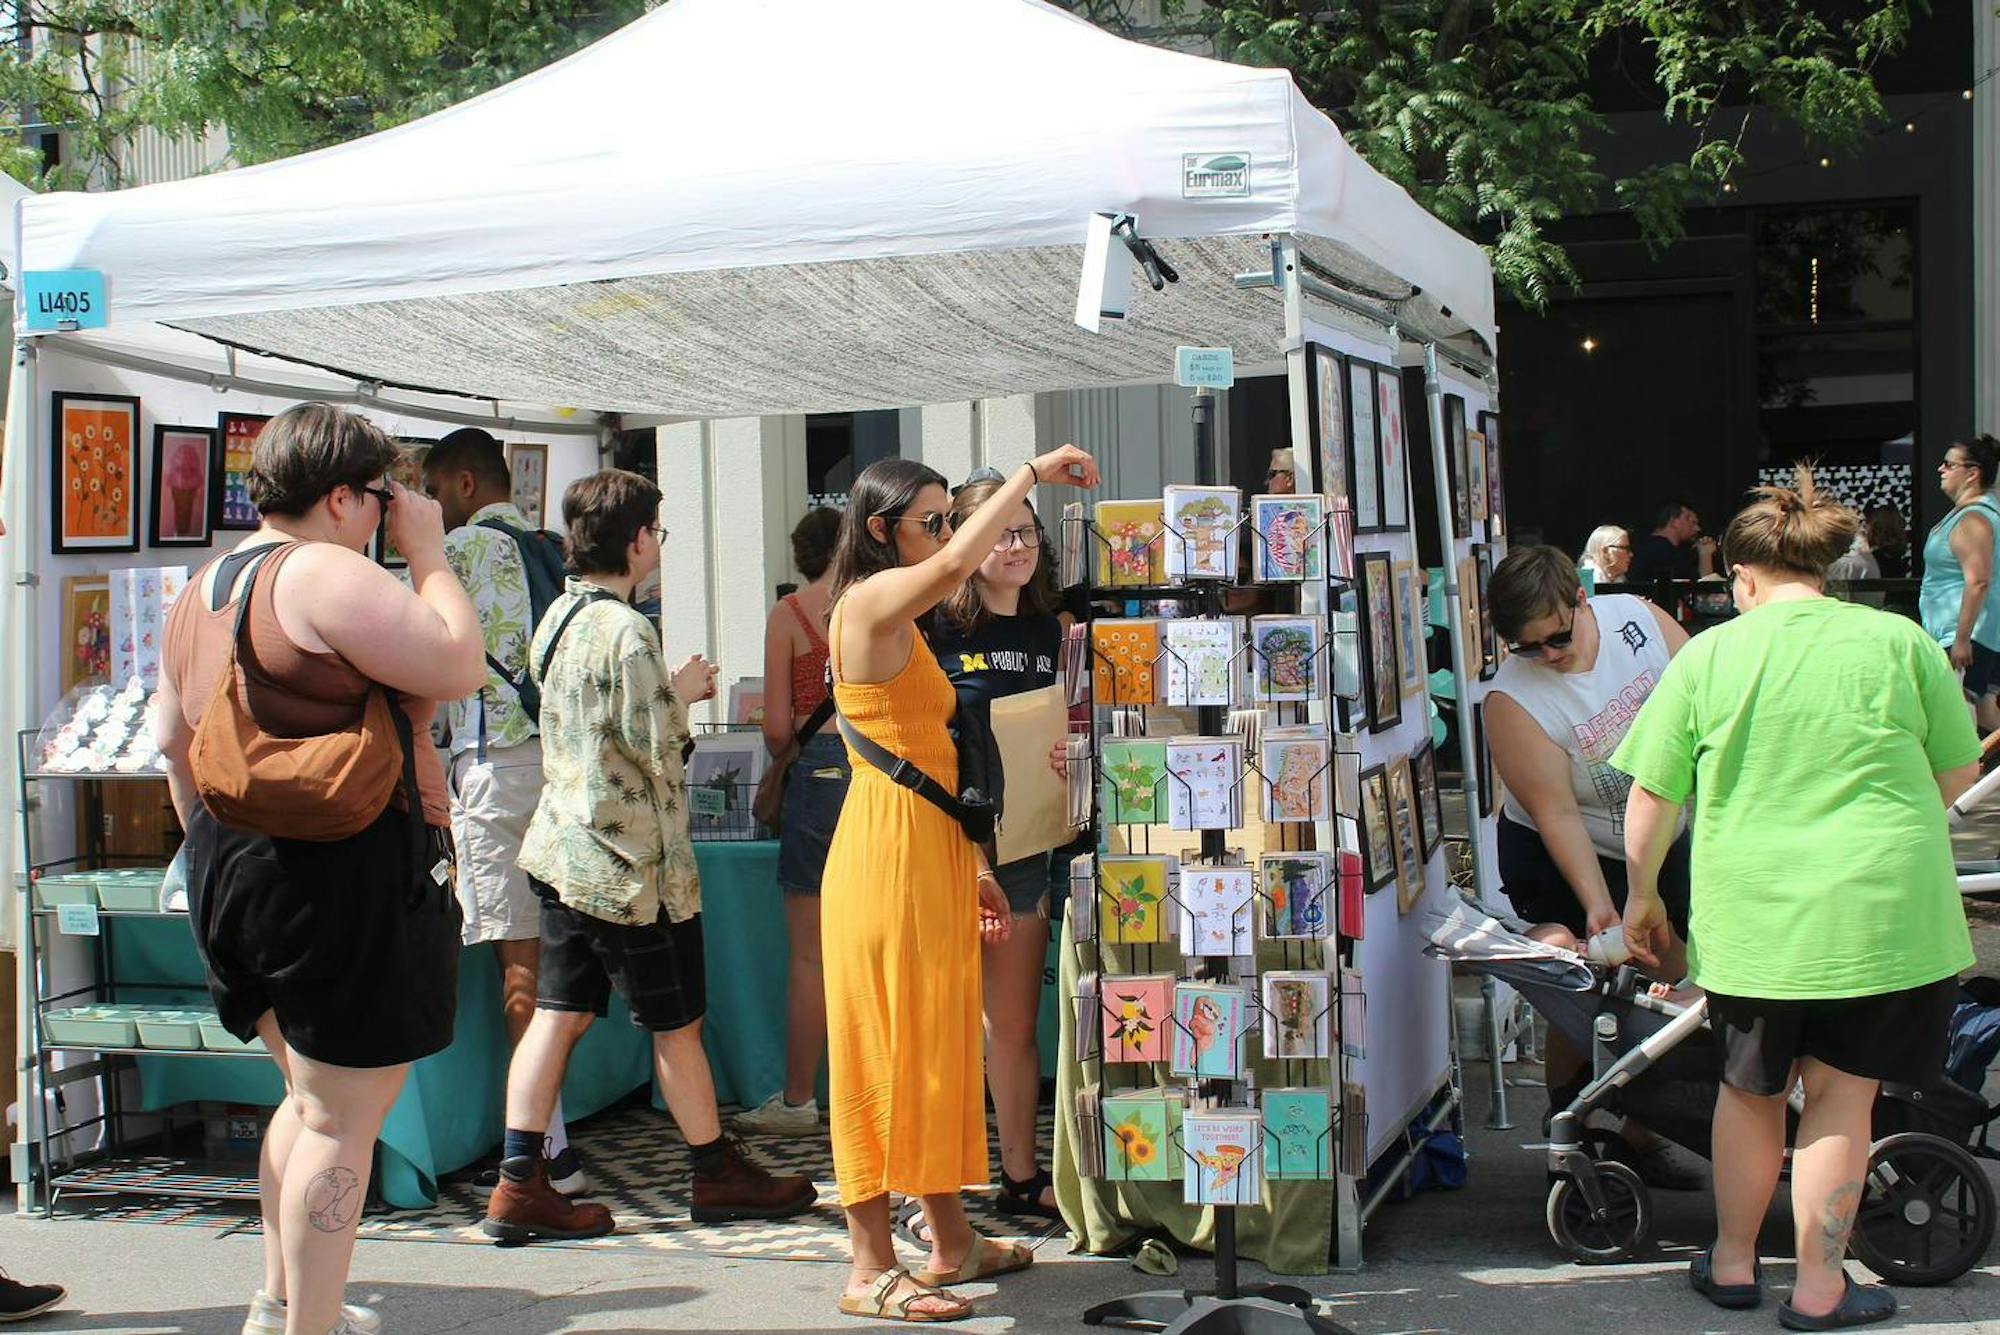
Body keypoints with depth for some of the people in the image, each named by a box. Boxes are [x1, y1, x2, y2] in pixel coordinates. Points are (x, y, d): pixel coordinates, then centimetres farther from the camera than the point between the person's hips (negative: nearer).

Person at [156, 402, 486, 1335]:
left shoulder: (204, 588, 14)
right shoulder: (323, 575, -16)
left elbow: (174, 741, 20)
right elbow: (457, 669, -19)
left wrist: (217, 850, 27)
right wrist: (427, 554, -7)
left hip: (236, 866, 10)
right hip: (346, 872, -10)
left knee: (311, 1098, 23)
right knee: (343, 1119, -1)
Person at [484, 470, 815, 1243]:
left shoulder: (559, 616, 8)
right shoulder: (625, 630, -20)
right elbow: (658, 747, -19)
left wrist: (672, 691, 15)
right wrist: (684, 692, -2)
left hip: (565, 847, 8)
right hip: (631, 860, -8)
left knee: (558, 1012, 8)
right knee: (677, 1024, 5)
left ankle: (520, 1184, 6)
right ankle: (718, 1176, 19)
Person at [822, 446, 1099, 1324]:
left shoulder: (901, 624, 20)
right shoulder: (870, 600, -10)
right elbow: (953, 569, -32)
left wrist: (974, 870, 17)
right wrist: (1031, 474, -23)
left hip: (930, 855, 10)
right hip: (888, 853, -10)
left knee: (936, 1048, 14)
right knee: (886, 1050, -5)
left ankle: (951, 1241, 24)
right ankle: (872, 1269, 2)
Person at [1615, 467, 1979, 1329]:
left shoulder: (1707, 656, -1)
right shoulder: (1899, 642, -1)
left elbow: (1650, 800, 2)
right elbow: (1958, 775, 8)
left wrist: (1643, 897, 16)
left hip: (1753, 917, 1)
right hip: (1882, 911, -1)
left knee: (1751, 1090, 18)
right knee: (1841, 1095, 10)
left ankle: (1733, 1263, 32)